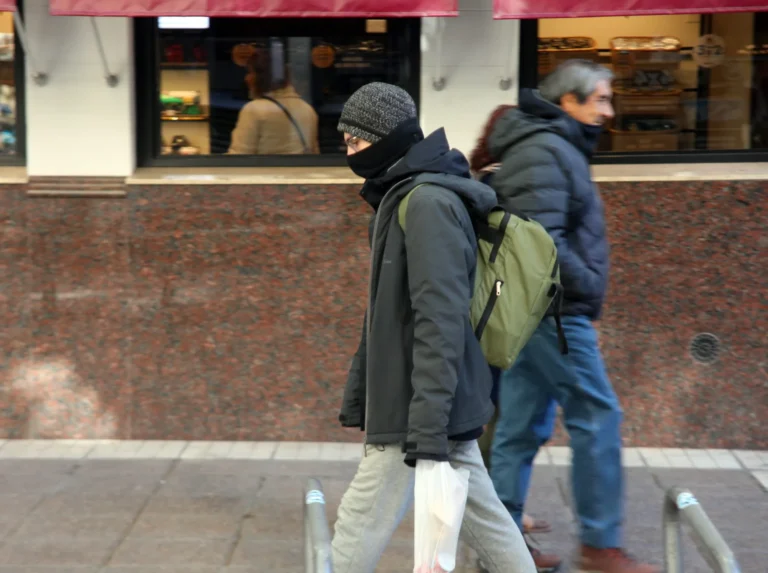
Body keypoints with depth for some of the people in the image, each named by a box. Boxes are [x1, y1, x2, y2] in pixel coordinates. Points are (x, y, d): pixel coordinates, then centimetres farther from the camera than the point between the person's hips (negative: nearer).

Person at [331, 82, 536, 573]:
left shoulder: (428, 203, -17)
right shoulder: (399, 198, 14)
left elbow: (439, 320, -23)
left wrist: (427, 425, -26)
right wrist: (358, 395, 22)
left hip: (421, 408, -10)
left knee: (359, 528, -4)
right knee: (481, 515, 14)